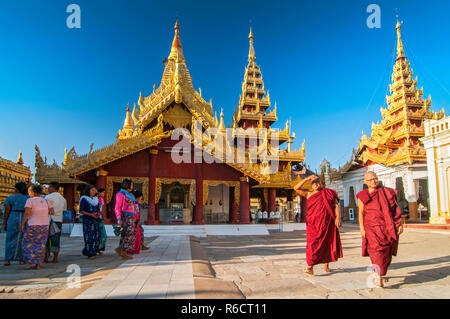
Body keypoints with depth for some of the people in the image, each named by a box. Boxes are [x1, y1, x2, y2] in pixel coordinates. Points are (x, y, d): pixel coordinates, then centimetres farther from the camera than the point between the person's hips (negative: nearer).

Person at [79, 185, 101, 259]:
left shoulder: (95, 199, 15)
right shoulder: (83, 199, -2)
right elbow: (81, 211, -7)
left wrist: (98, 213, -3)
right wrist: (90, 214, -17)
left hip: (96, 220, 6)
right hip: (87, 220, -6)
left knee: (97, 236, 1)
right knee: (89, 236, -9)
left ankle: (94, 251, 16)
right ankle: (90, 254, -2)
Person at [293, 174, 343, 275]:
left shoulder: (328, 193, 12)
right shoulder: (308, 194, 13)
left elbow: (336, 205, 6)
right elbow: (296, 188, 3)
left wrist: (338, 217, -8)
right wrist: (307, 179, -1)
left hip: (327, 223, 1)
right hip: (314, 223, -1)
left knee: (327, 243, 8)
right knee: (313, 244, -10)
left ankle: (326, 265, 22)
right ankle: (310, 267, -14)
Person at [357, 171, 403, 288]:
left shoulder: (386, 192, 10)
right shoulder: (363, 195, 7)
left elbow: (396, 209, 9)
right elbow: (361, 213, 2)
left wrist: (400, 224, 2)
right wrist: (362, 228, -7)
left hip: (387, 226, 2)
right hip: (372, 227, -2)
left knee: (386, 252, 5)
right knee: (375, 247, -19)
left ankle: (379, 272, 24)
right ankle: (378, 275, -23)